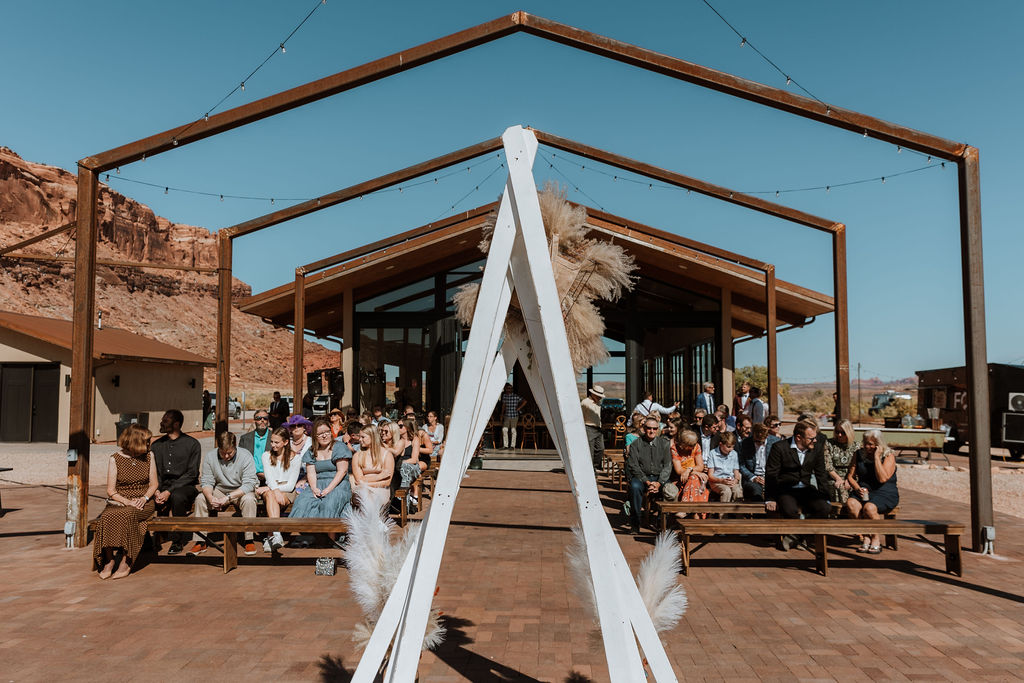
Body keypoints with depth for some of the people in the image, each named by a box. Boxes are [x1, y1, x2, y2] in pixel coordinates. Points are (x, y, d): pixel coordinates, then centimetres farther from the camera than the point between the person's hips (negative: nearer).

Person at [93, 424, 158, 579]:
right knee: (107, 517, -33)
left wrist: (144, 498, -10)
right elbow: (111, 490, -2)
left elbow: (154, 484, 9)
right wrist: (127, 501, -16)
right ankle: (109, 561, -23)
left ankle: (126, 563, -26)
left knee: (126, 515, -33)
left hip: (144, 503, 0)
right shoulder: (115, 459, 0)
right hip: (119, 501, 0)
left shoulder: (149, 456, 7)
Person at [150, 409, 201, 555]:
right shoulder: (156, 445, 15)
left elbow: (191, 474, -8)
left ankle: (178, 541, -20)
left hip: (185, 486, -4)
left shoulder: (192, 444, -2)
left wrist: (169, 491, -18)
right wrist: (157, 490, -11)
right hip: (163, 486, 4)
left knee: (177, 496, -37)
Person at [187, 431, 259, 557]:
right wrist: (210, 498, -30)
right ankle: (200, 542, -15)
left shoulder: (245, 456, -18)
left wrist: (228, 498, -32)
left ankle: (249, 540, -24)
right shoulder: (209, 457, -8)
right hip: (219, 491, 3)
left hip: (241, 492, -3)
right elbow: (206, 481, -8)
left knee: (249, 499, -34)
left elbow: (249, 484, -23)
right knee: (200, 499, -22)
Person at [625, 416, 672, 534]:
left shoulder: (664, 443, 9)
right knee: (635, 486, -34)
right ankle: (635, 524, -22)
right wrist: (647, 482, -16)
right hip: (641, 476, -1)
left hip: (660, 477, 1)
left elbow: (667, 465, 3)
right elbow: (633, 466, -4)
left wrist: (659, 482, -12)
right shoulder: (636, 444, 3)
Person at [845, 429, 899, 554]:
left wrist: (876, 457, -17)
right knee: (851, 504, -29)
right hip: (863, 492, 4)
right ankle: (866, 538, -18)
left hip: (885, 493, -4)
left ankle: (876, 540, -12)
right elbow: (850, 476, 12)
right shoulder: (859, 454, 11)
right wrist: (857, 488, -8)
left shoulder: (889, 456, -4)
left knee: (869, 507, -35)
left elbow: (882, 479, -18)